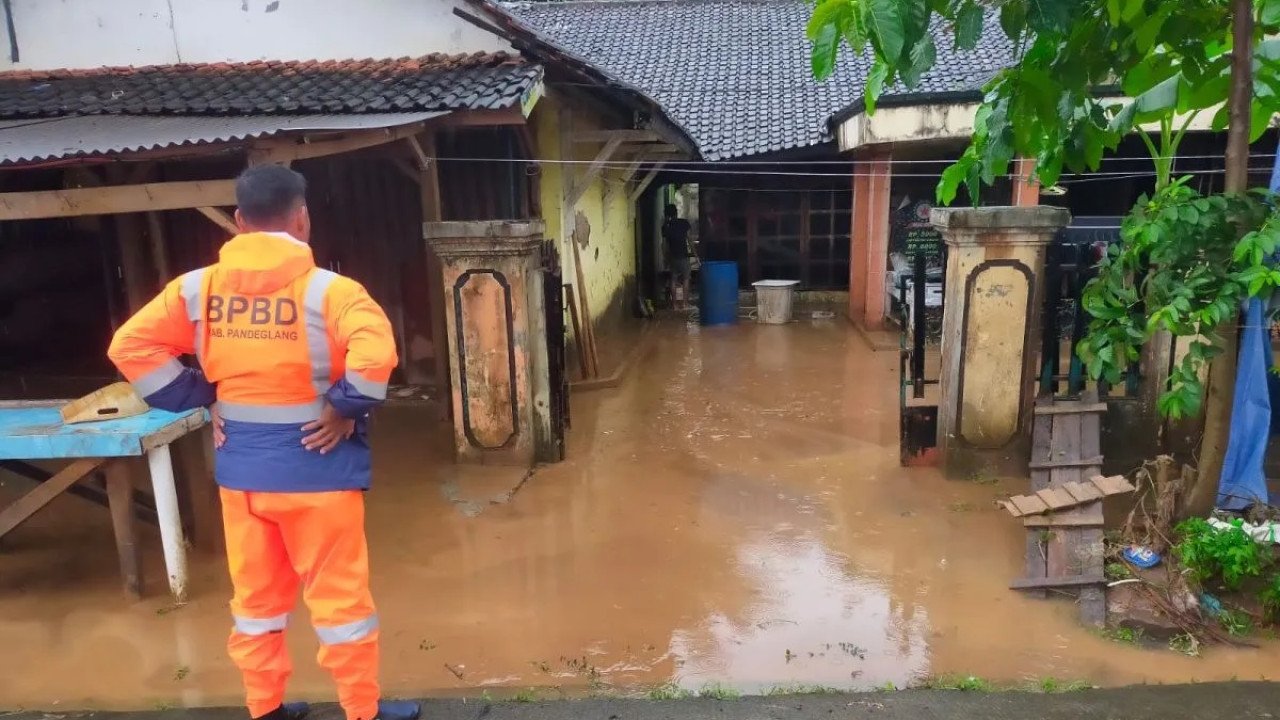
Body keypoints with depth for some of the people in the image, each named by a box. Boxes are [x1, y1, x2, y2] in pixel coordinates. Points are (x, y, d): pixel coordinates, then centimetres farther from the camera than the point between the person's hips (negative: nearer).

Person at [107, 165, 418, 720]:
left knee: (256, 595, 18)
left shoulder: (199, 288, 0)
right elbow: (376, 354, -30)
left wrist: (203, 401, 4)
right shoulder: (327, 289, -15)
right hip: (315, 466, -4)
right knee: (338, 595, 8)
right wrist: (345, 408, -14)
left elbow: (131, 346, 3)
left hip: (239, 467, 5)